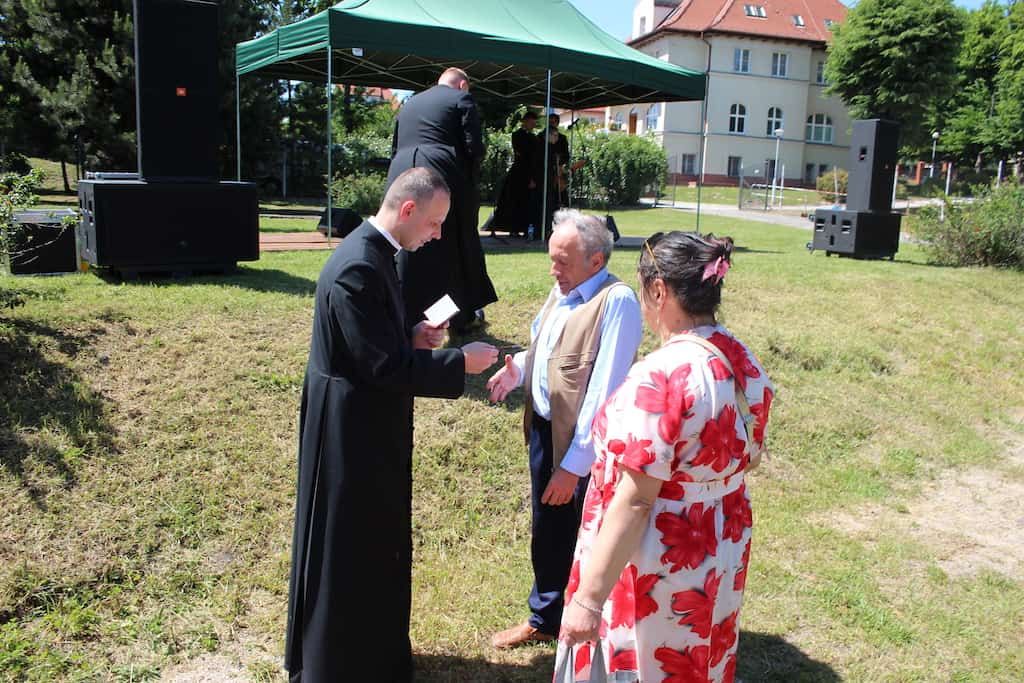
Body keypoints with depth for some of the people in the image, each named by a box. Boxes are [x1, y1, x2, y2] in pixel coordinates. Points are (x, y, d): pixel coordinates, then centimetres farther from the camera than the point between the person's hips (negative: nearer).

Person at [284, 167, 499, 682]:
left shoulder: (373, 253, 5)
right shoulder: (357, 268, -26)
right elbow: (383, 365, -26)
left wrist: (413, 334, 0)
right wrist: (460, 362, -19)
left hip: (370, 427, 10)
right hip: (352, 432, -10)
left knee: (375, 543, 23)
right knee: (350, 548, 7)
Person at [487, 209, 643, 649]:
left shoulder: (617, 302, -22)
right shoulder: (562, 290, 6)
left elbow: (603, 393, -25)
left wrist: (573, 465, -25)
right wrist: (519, 369, -2)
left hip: (582, 444, -8)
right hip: (544, 430, 8)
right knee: (546, 533, 22)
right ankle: (545, 618, 42)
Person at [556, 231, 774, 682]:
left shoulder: (658, 378, -27)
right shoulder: (744, 362, -1)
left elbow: (634, 501, -27)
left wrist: (588, 598, -23)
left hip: (656, 575, -8)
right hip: (722, 559, 8)